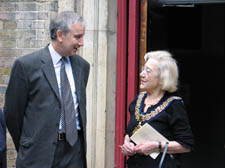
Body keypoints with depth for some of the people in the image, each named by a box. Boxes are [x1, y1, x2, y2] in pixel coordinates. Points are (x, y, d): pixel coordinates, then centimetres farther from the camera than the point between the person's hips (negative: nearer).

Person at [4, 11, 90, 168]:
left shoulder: (82, 66, 10)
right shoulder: (26, 65, -6)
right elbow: (12, 113, 0)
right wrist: (25, 148, 8)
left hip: (75, 150, 4)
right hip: (40, 154, -4)